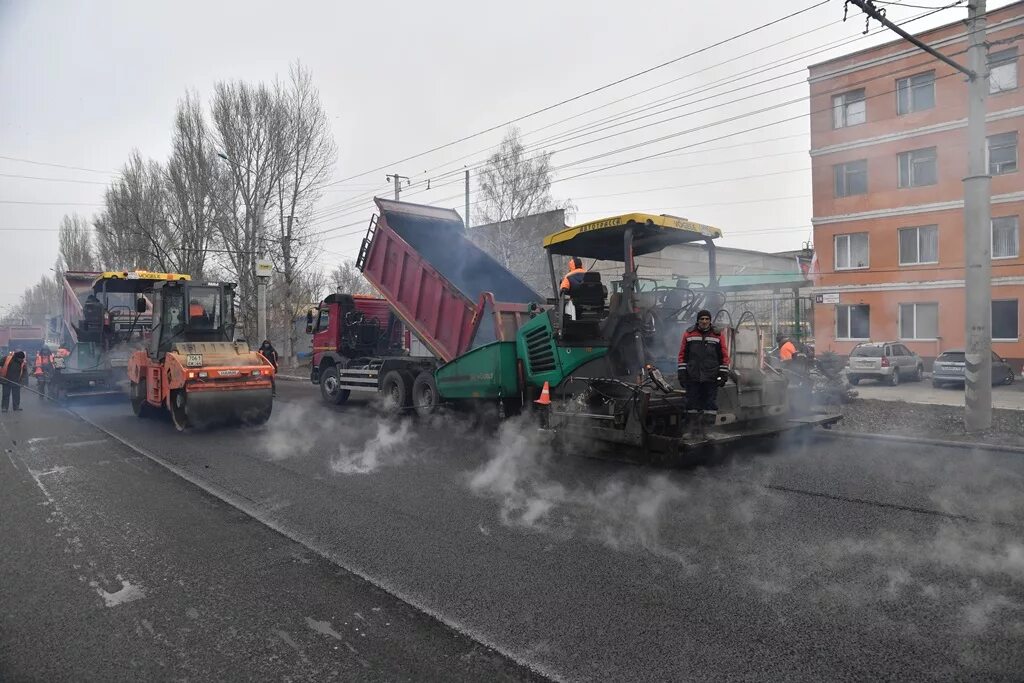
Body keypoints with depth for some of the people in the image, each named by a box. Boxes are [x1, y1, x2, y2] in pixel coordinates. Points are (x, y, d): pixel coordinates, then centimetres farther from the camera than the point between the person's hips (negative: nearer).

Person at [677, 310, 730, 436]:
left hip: (711, 378, 0)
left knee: (710, 402, 3)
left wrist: (724, 374, 0)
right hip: (692, 377, 1)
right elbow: (682, 355, 7)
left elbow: (724, 356, 5)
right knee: (692, 402, 6)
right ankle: (692, 427, 14)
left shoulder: (718, 335, 5)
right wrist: (682, 373, 2)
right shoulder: (689, 334, 5)